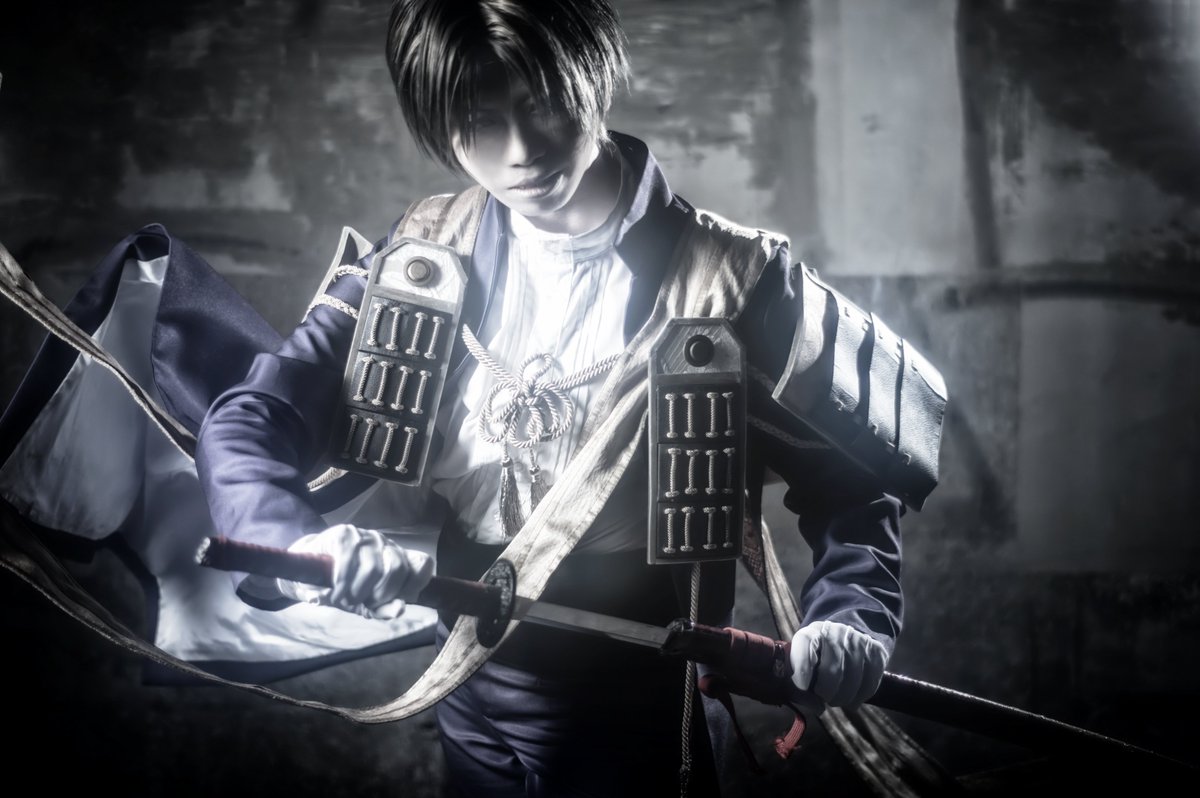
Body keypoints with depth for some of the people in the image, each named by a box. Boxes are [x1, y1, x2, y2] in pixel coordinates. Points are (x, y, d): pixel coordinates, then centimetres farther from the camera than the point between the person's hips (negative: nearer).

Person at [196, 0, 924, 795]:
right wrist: (299, 541, -29)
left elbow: (851, 482, -5)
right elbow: (249, 422, -7)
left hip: (646, 733, -2)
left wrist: (850, 618, -25)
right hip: (475, 721, 3)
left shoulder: (731, 278, -10)